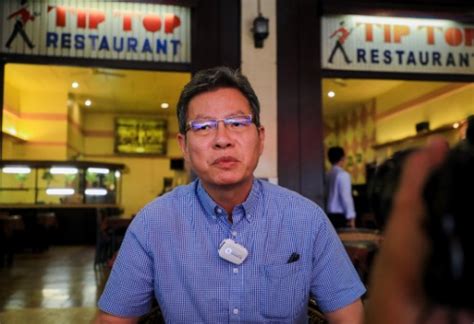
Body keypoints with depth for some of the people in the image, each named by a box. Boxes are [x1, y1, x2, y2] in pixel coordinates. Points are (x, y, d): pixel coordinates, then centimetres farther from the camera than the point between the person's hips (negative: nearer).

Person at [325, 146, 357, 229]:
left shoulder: (327, 175, 9)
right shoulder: (342, 174, -10)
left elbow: (325, 195, 10)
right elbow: (346, 196, -15)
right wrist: (351, 216, -12)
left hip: (329, 214, 7)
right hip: (340, 215, -7)